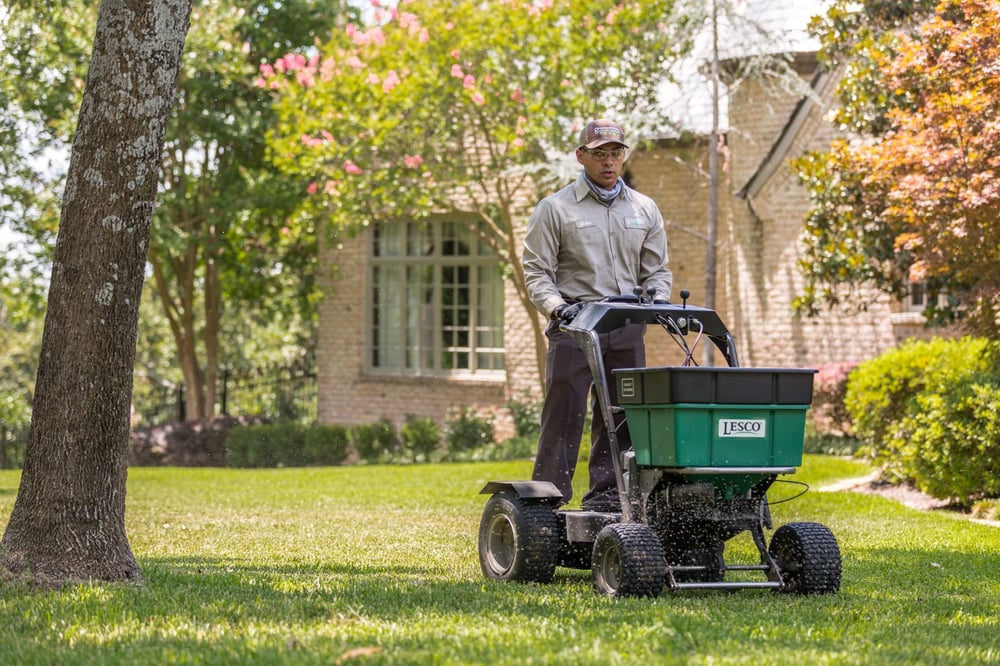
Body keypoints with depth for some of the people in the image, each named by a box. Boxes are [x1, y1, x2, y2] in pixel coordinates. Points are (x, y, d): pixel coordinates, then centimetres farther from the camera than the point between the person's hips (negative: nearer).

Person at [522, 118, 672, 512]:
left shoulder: (645, 210, 15)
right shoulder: (555, 209, 3)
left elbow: (657, 270, 18)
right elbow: (536, 271, 0)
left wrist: (656, 301, -3)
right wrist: (557, 307, -16)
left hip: (627, 331, 4)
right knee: (563, 415, -6)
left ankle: (607, 494, 11)